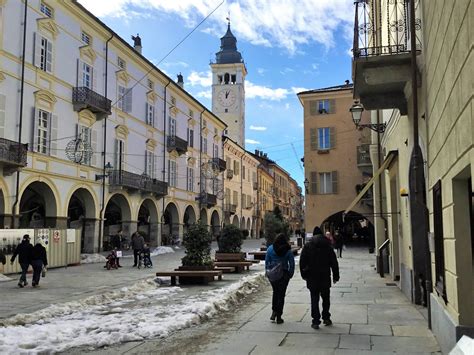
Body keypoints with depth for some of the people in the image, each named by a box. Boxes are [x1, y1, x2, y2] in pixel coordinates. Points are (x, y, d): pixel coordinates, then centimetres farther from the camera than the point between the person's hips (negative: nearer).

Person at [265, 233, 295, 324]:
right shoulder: (288, 250, -5)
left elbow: (266, 261, 2)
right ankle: (279, 317, 7)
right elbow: (292, 263, -3)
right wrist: (290, 274, 7)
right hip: (284, 274, -1)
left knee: (275, 292, 21)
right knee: (281, 294, 6)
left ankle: (274, 312, 11)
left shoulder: (270, 249, -2)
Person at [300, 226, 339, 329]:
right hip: (325, 277, 1)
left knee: (314, 299, 3)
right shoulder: (328, 246, 1)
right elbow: (334, 262, 3)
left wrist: (304, 275, 7)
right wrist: (335, 276, 9)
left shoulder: (307, 246, -1)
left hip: (312, 277, -1)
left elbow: (302, 262, -1)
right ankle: (326, 318, 20)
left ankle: (316, 321, 1)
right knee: (326, 298, 17)